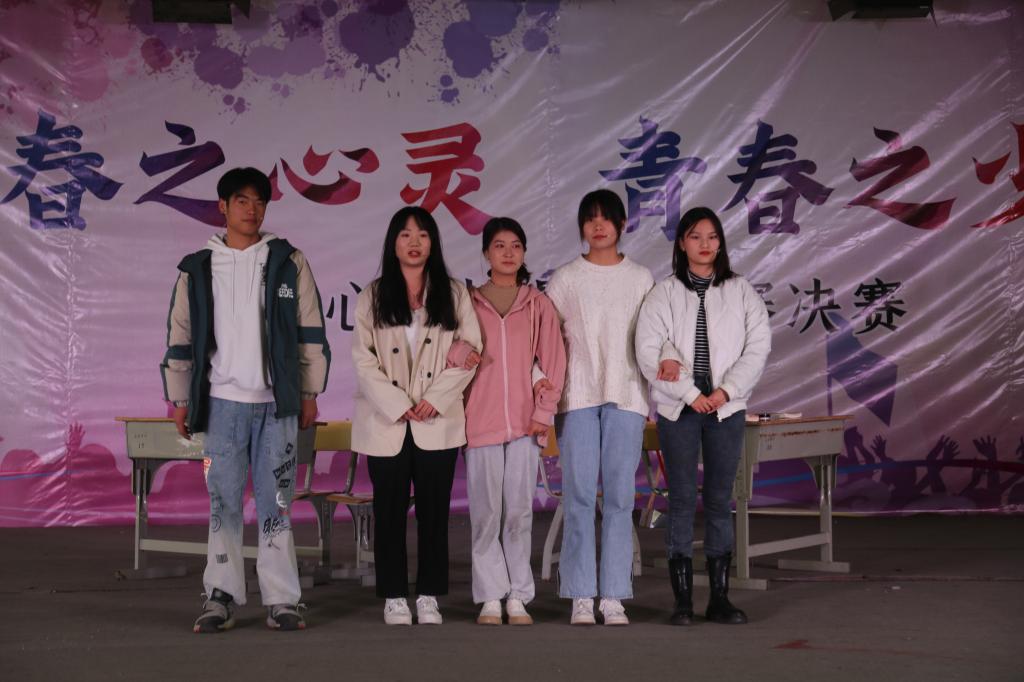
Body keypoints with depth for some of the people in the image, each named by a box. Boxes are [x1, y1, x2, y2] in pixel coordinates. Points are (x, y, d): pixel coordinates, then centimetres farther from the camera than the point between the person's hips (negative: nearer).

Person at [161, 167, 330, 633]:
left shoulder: (288, 262, 5)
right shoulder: (197, 268, 8)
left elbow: (311, 332, 6)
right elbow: (180, 339, 10)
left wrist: (309, 393, 3)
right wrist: (179, 400, 8)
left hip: (277, 402, -1)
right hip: (222, 403, 1)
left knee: (276, 503, 1)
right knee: (223, 502, 3)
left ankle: (281, 600, 4)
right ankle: (221, 597, 9)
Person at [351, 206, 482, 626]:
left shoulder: (453, 295, 8)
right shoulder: (371, 298, 6)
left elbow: (470, 350, 1)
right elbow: (363, 360, -1)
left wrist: (436, 398, -10)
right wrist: (397, 405, -12)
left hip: (438, 423, 0)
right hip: (387, 423, 0)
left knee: (434, 511, 3)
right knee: (390, 511, 4)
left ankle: (429, 596, 11)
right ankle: (394, 597, 12)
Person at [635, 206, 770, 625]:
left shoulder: (740, 291, 8)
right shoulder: (664, 293, 2)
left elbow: (758, 346, 1)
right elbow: (648, 350, -6)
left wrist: (726, 390, -10)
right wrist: (690, 394, -11)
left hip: (727, 407, 2)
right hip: (677, 408, -1)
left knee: (720, 501, 5)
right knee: (682, 501, -1)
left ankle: (720, 597, 10)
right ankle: (682, 599, 4)